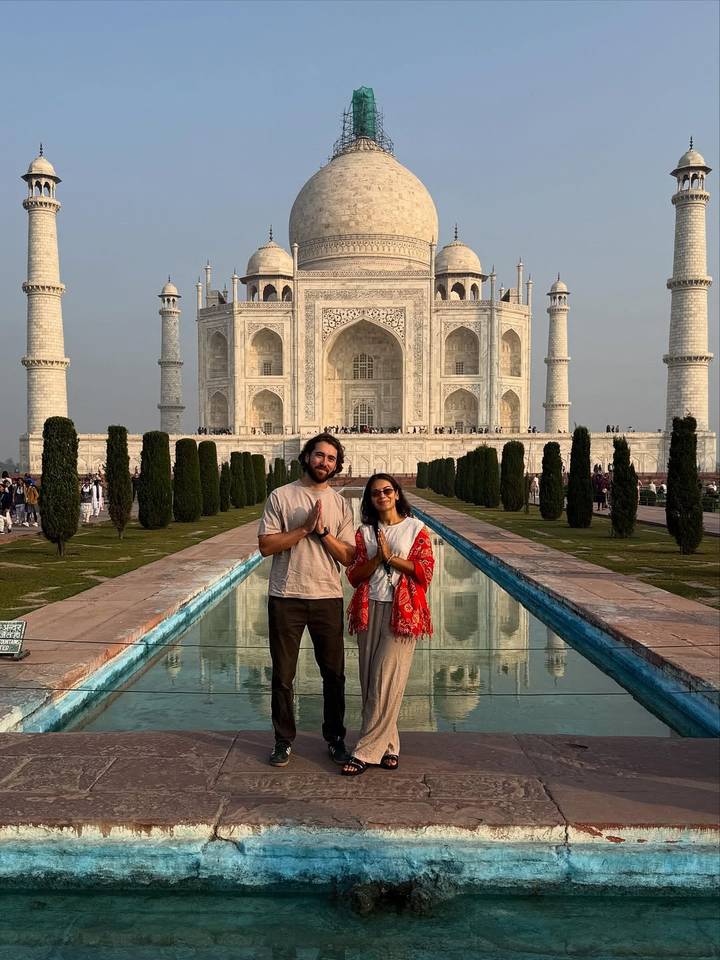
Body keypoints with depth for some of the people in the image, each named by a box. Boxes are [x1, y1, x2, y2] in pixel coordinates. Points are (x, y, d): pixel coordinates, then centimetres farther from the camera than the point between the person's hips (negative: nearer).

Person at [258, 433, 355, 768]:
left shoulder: (340, 504, 6)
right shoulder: (281, 496, -1)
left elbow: (347, 556, 0)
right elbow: (265, 545, -9)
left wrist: (323, 531, -14)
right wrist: (304, 528, -16)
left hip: (328, 598, 2)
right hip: (285, 598, -2)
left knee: (334, 674, 10)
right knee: (282, 675, 8)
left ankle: (334, 738, 27)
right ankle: (284, 740, 23)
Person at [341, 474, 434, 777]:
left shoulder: (415, 528, 3)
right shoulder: (364, 532, 12)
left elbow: (425, 571, -4)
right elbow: (354, 576, 5)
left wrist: (391, 557, -10)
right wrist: (377, 558, -11)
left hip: (403, 612, -4)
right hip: (369, 610, 4)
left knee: (386, 682, -7)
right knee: (370, 682, 4)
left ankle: (366, 752, -2)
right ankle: (387, 746, 16)